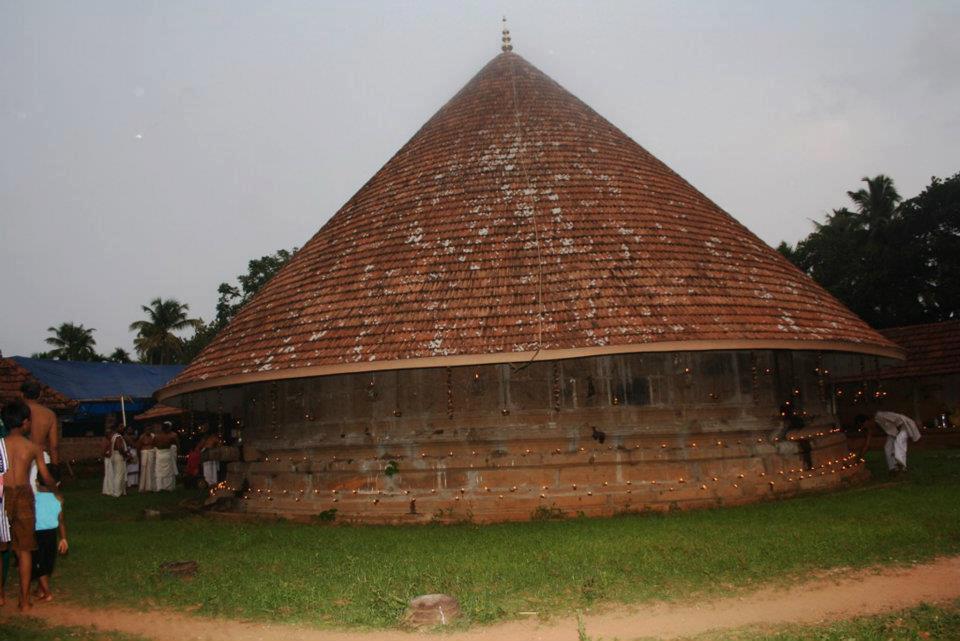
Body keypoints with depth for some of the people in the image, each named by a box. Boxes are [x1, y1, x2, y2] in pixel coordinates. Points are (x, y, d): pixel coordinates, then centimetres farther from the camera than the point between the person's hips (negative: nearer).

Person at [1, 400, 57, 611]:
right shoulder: (33, 447, 0)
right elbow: (46, 478, 5)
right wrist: (56, 485, 26)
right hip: (23, 497, 0)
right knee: (24, 550, 9)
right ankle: (24, 600, 12)